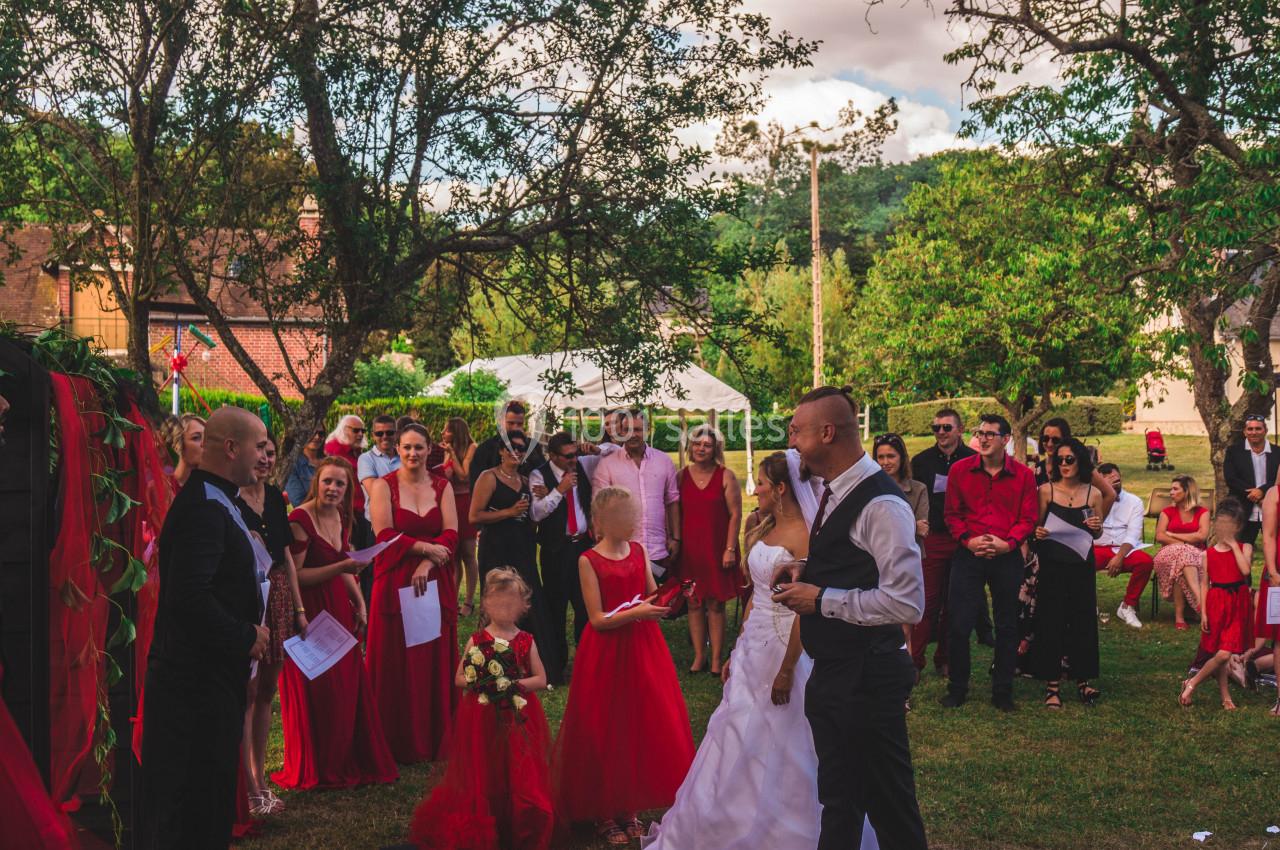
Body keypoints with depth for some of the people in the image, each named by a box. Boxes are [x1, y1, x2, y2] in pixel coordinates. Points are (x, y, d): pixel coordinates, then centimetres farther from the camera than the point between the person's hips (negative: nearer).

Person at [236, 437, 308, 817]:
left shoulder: (274, 496, 11)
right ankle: (249, 788, 6)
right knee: (247, 690, -2)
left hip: (278, 598, 7)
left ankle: (260, 779, 21)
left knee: (266, 690, 12)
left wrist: (299, 609, 16)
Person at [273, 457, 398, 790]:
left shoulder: (341, 517, 8)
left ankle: (349, 762, 21)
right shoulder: (300, 519, -16)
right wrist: (339, 567, -24)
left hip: (338, 609, 7)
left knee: (349, 686, 8)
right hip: (309, 610, -7)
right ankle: (315, 771, 14)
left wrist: (359, 603, 11)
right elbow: (293, 575, -18)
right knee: (316, 693, -1)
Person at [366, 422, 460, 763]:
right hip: (395, 581, -2)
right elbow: (385, 535, -9)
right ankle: (400, 743, 7)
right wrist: (426, 548, -12)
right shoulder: (383, 485, 1)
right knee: (397, 661, -1)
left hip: (435, 581, 2)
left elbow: (451, 534, -1)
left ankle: (437, 738, 12)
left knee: (436, 658, 3)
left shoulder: (442, 486, 8)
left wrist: (426, 563, -14)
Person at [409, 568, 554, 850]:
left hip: (519, 719, 1)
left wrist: (517, 684, -16)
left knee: (521, 777, 2)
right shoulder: (477, 641, -1)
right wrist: (479, 683, -17)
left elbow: (541, 679, 0)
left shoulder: (526, 641, 1)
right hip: (482, 718, -1)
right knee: (483, 776, 5)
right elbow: (459, 678, 1)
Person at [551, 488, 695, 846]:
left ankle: (630, 807, 23)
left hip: (643, 647, 5)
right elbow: (598, 619, -13)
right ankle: (604, 813, 19)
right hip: (606, 652, -5)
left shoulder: (639, 551, 4)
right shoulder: (589, 560, -10)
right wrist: (637, 612, -24)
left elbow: (653, 598, 6)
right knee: (605, 729, 3)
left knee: (645, 725, 8)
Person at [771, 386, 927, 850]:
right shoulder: (834, 493, 8)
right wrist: (807, 569, 5)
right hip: (832, 673, 10)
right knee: (838, 799, 22)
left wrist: (821, 599, -21)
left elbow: (906, 602, -27)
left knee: (889, 807, 5)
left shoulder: (881, 505, -22)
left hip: (867, 677, -10)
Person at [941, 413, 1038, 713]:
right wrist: (968, 540, -11)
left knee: (1007, 626, 8)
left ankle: (1002, 691, 20)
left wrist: (1007, 543, -14)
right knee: (959, 624, -1)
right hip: (968, 555, 0)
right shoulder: (960, 470, 1)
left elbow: (1028, 518, 2)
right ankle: (957, 688, 14)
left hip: (1007, 557, 0)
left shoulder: (1024, 475, 1)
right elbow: (952, 513, 4)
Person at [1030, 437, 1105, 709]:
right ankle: (1052, 684, 7)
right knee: (1051, 622, 0)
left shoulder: (1093, 494, 4)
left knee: (1083, 620, 5)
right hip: (1052, 564, -2)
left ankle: (1082, 680, 17)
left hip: (1081, 566, 2)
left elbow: (1096, 535, 14)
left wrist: (1097, 527, -8)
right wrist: (1038, 533, -17)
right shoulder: (1045, 490, -1)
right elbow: (1036, 526, 4)